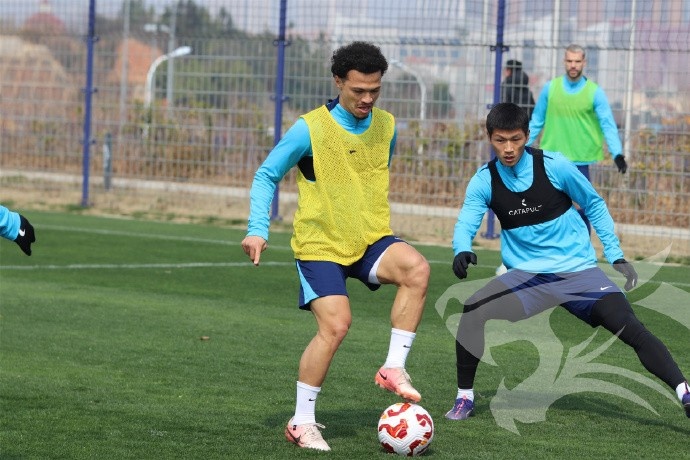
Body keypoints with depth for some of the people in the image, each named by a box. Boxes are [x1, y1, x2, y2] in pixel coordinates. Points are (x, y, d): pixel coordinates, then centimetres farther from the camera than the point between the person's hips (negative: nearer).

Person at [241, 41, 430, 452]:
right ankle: (302, 422, -4)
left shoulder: (386, 126, 3)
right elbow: (267, 175, -4)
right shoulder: (310, 129, -12)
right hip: (321, 244, -4)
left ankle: (394, 369, -17)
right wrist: (257, 230, -14)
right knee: (336, 325, -20)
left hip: (371, 240, 4)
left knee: (417, 268, -26)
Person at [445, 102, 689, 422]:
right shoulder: (484, 180, -4)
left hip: (578, 270, -2)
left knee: (630, 329, -19)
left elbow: (595, 205, 3)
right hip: (526, 276, 2)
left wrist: (616, 255, -1)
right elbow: (465, 224, -12)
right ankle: (464, 398, -3)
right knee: (472, 311, -21)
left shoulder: (554, 166, -10)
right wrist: (462, 250, -35)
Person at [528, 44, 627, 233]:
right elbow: (536, 121, 13)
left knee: (582, 207, 0)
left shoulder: (594, 92, -3)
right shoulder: (550, 88, 3)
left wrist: (617, 154, -19)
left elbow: (608, 125, -8)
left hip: (580, 160, -2)